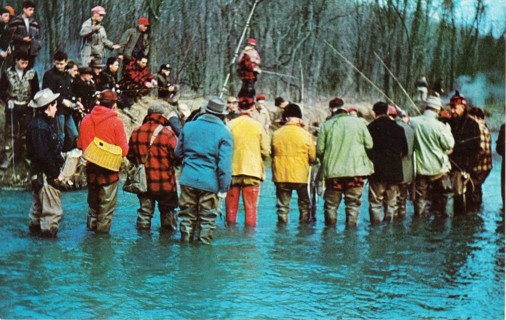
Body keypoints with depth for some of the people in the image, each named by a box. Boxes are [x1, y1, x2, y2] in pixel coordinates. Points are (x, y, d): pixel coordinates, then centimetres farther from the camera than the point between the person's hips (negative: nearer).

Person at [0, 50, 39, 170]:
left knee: (25, 133, 7)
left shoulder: (32, 73, 0)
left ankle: (22, 155, 21)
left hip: (27, 108, 1)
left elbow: (36, 90, 8)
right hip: (12, 107, -1)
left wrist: (32, 101, -7)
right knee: (10, 133, -3)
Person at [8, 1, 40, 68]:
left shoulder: (35, 23, 16)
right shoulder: (15, 21, 2)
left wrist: (38, 46, 3)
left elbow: (38, 37, 20)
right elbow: (11, 35, -4)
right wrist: (23, 38, -13)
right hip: (20, 51, -4)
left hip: (32, 51, 4)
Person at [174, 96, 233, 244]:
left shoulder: (189, 126, 5)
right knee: (207, 218, 7)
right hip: (210, 182, -3)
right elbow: (224, 164, -12)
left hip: (188, 179, 4)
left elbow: (178, 152, 14)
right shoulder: (224, 133, -8)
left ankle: (185, 240, 20)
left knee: (187, 215, 14)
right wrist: (223, 188, -7)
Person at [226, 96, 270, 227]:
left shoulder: (231, 124, -4)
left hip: (233, 168, 1)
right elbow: (266, 152, -3)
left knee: (231, 203, 11)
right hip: (253, 169, -1)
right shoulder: (257, 126, -4)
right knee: (251, 205, 4)